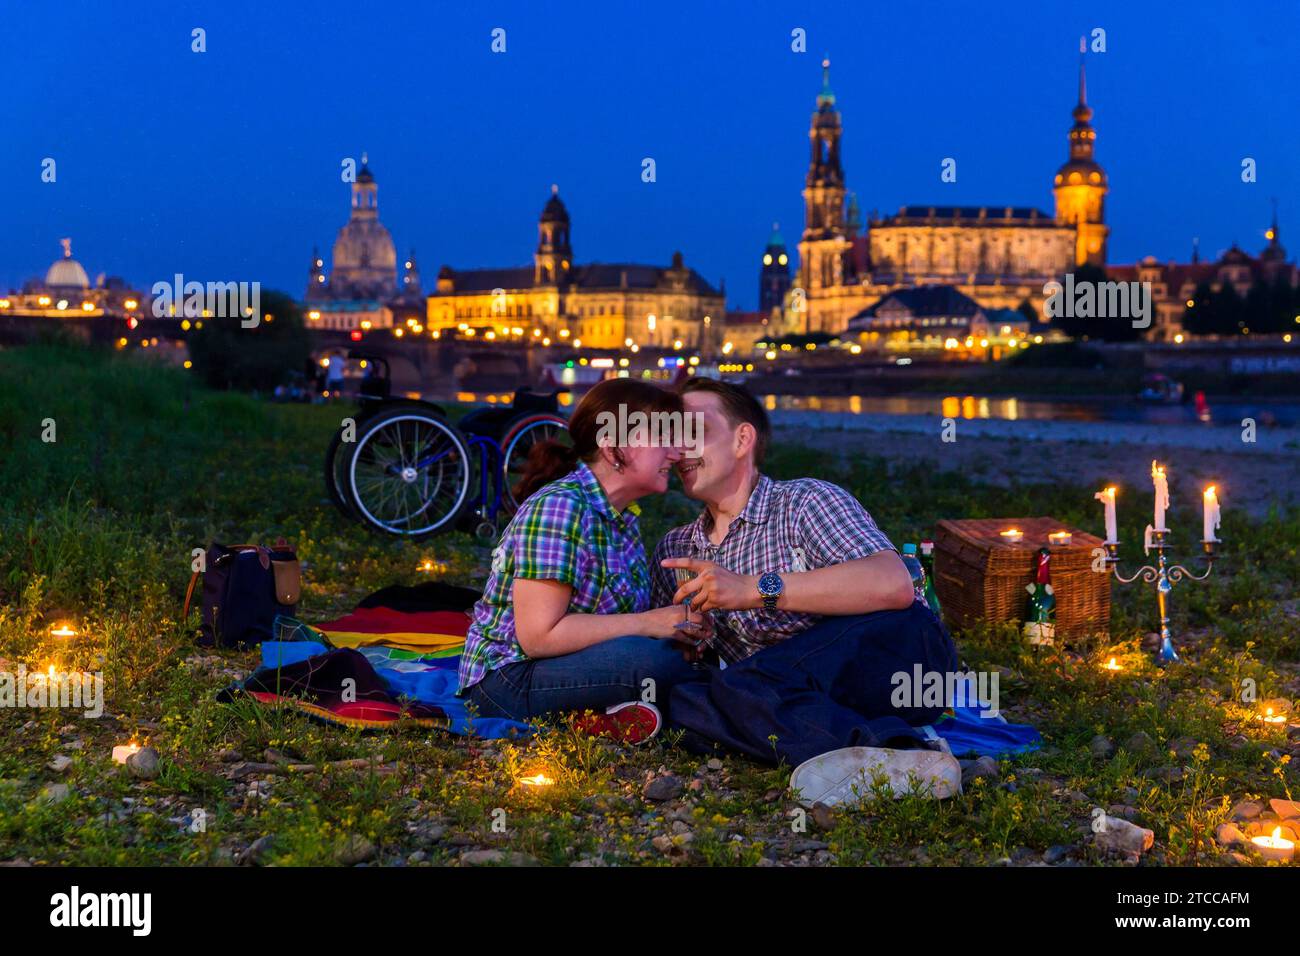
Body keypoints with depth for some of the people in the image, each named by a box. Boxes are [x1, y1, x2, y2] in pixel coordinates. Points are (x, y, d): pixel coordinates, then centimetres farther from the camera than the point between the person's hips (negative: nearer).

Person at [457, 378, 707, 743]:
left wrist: (676, 623, -10)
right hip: (509, 681, -9)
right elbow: (539, 636, -24)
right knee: (650, 659, -31)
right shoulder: (559, 508, -19)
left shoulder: (622, 517, 9)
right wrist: (646, 623, -22)